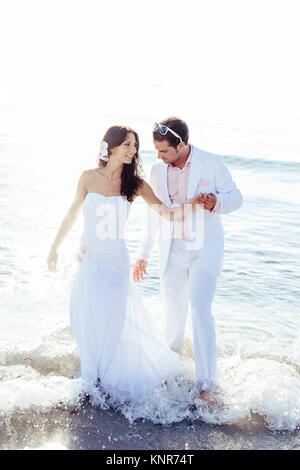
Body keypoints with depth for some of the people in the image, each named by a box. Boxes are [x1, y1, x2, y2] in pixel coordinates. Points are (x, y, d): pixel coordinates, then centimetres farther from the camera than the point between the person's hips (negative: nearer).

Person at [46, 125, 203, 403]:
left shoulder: (135, 184, -3)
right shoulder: (89, 178, -1)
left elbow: (167, 214, -10)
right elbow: (72, 215, 10)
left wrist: (194, 204, -28)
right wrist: (55, 247, 15)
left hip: (116, 262, -1)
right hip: (88, 262, 2)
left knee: (114, 321, 2)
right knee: (86, 320, 8)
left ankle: (114, 381, 25)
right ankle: (93, 381, 28)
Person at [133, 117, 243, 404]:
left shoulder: (213, 163, -8)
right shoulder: (157, 171, 3)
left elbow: (236, 197, -1)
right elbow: (153, 214, 12)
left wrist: (216, 202, -25)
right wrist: (144, 254, 15)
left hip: (205, 249, -4)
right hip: (172, 250, 4)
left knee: (200, 310, -14)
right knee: (173, 309, 11)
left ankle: (206, 383, -7)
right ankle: (173, 351, 41)